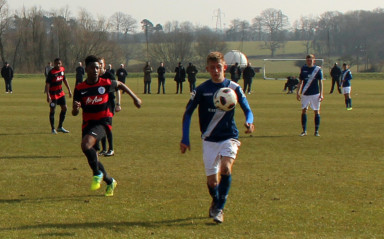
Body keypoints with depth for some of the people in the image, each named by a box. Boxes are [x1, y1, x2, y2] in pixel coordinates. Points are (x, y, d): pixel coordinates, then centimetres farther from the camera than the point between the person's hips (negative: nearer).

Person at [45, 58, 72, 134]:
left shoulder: (62, 69, 2)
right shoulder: (51, 72, -19)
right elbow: (47, 84, -20)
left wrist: (69, 90, 20)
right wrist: (48, 95, -27)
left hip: (60, 92, 7)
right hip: (53, 93, -7)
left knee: (64, 108, 7)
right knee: (52, 110, -1)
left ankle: (60, 127, 19)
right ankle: (53, 129, 9)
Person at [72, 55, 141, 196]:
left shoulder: (106, 84, -6)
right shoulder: (80, 89, -3)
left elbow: (121, 85, 16)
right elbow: (74, 113, -3)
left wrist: (135, 98, 18)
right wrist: (75, 108, -26)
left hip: (102, 121, -4)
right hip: (88, 123, 4)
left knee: (86, 144, -31)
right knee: (92, 158, 6)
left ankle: (97, 174, -13)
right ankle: (110, 182, 29)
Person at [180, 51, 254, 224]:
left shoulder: (233, 88, -1)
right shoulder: (202, 89, -1)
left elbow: (247, 110, 4)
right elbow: (188, 113, 5)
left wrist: (249, 122, -19)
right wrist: (185, 139, -1)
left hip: (229, 137, -1)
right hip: (209, 140, 1)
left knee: (226, 168, -26)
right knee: (212, 180, 0)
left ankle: (219, 209, -16)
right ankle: (215, 202, 33)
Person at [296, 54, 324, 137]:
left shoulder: (318, 69, -1)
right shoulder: (303, 68, 7)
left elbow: (320, 82, 0)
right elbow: (301, 81, 13)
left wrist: (321, 94, -7)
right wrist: (298, 92, 6)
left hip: (315, 94, -2)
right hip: (305, 94, 2)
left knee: (317, 111, 0)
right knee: (304, 110, -1)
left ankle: (316, 131, 8)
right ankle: (304, 131, 6)